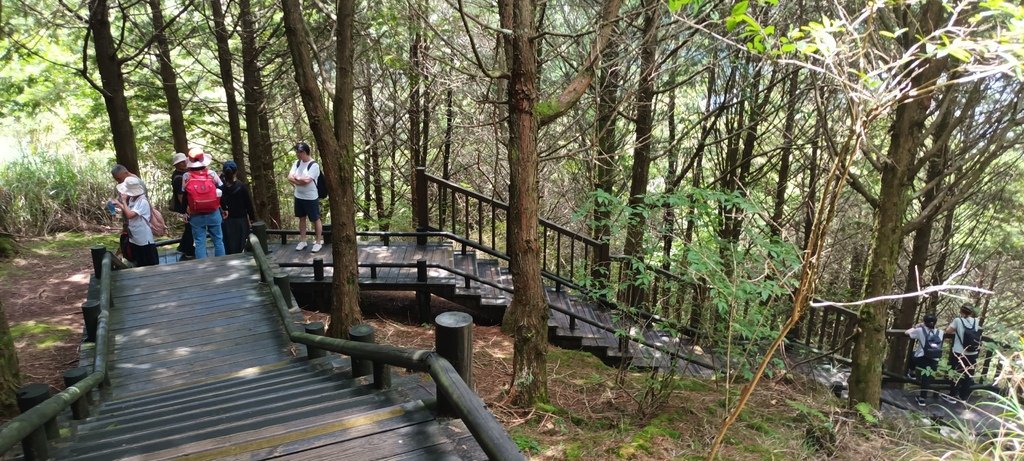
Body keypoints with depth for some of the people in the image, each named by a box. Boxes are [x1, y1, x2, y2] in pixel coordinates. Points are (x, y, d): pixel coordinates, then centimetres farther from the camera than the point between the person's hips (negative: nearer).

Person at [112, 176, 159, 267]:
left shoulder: (142, 202, -19)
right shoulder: (132, 199, 7)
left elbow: (129, 215, -26)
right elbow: (128, 212, 18)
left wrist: (124, 201, -16)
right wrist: (119, 205, 5)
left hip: (145, 240, -9)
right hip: (134, 239, 9)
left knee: (151, 265, -1)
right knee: (139, 265, 18)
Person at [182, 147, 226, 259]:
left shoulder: (186, 176, -6)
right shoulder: (212, 174, -6)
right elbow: (222, 192, -1)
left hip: (196, 216, 0)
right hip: (213, 213, 0)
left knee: (199, 243, 6)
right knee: (218, 240, 10)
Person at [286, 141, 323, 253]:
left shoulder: (314, 165, -17)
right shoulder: (297, 163, 4)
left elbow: (307, 180, -25)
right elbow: (289, 177, -3)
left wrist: (296, 178, -9)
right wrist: (301, 180, -17)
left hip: (311, 198, -7)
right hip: (298, 197, 7)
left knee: (315, 220, 4)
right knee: (301, 218, 15)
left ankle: (319, 242, 14)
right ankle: (302, 241, 26)